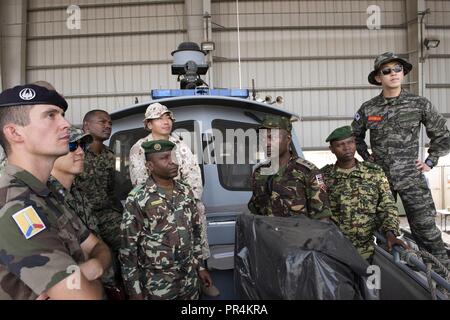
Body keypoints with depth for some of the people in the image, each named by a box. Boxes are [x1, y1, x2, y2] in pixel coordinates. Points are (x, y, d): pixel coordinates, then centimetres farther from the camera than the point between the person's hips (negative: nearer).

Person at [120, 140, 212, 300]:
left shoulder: (186, 192, 1)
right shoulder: (137, 199, -15)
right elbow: (128, 248, -12)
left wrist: (200, 266, 11)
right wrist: (134, 291, -10)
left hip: (189, 278, 5)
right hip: (157, 284, -5)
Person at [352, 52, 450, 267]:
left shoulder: (420, 104, 0)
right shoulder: (368, 109, 2)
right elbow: (355, 135, 18)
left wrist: (430, 162, 4)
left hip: (411, 177, -1)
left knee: (425, 228, -1)